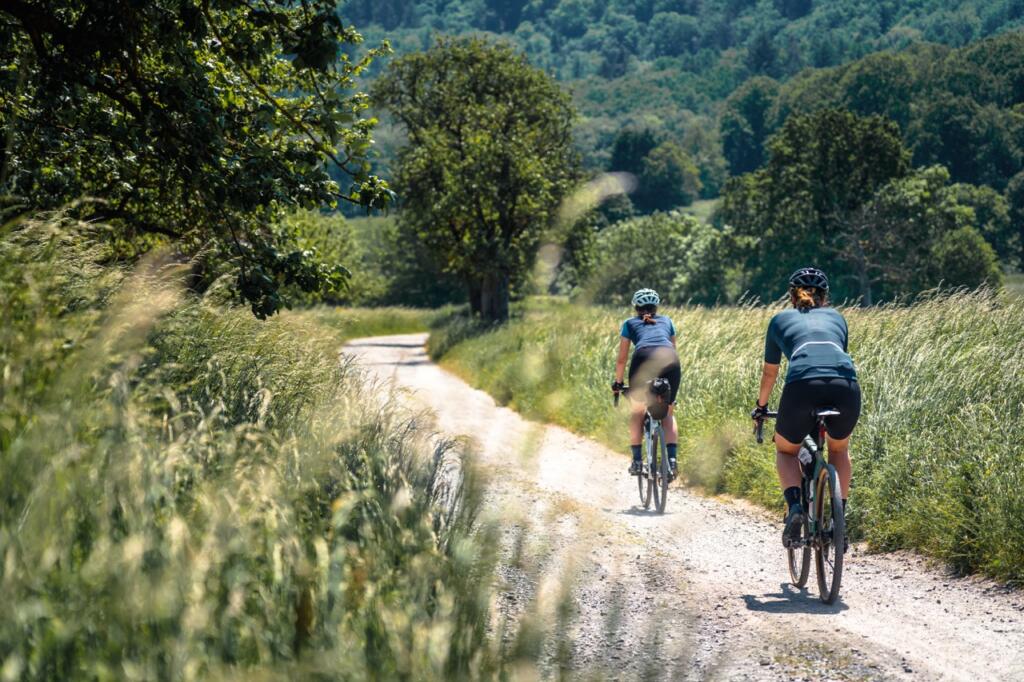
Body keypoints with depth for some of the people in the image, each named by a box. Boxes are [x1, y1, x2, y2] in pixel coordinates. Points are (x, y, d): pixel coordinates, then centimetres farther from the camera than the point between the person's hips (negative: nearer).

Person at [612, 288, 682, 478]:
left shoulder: (630, 323, 27)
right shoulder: (666, 321, 33)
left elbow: (622, 358, 27)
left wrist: (618, 382, 39)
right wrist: (669, 375, 50)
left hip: (643, 358, -2)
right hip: (670, 360, 2)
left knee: (637, 411, 20)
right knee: (668, 414, 18)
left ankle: (637, 461, 11)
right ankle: (671, 459, -1)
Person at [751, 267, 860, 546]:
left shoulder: (781, 320, 28)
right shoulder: (836, 317, 32)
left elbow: (770, 372, 37)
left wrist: (761, 405, 53)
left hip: (803, 387, -2)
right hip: (847, 387, 2)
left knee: (785, 450, 25)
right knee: (839, 448, 32)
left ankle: (794, 505, -2)